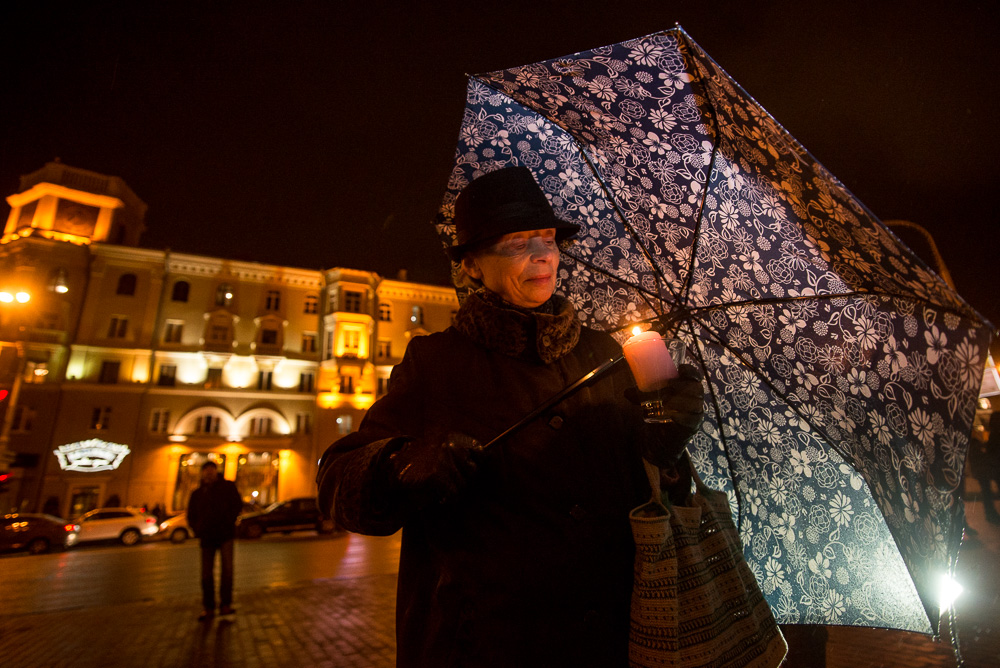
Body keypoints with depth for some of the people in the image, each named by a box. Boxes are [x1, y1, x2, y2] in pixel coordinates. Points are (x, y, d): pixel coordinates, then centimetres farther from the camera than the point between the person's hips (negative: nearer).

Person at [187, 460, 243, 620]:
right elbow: (191, 516, 18)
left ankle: (225, 604, 1)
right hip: (207, 538, 3)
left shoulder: (228, 486, 5)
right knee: (207, 573, 5)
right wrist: (198, 530, 3)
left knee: (227, 569, -7)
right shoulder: (197, 493, 13)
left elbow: (237, 505, 2)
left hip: (225, 535, -3)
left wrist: (228, 523, -8)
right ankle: (208, 608, 15)